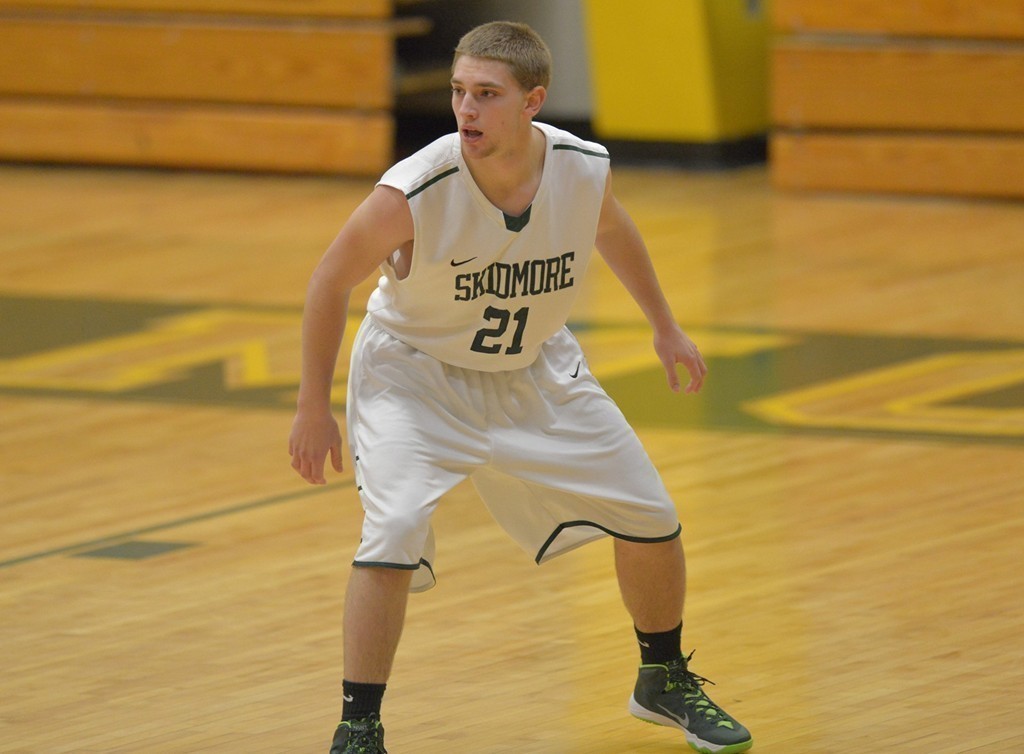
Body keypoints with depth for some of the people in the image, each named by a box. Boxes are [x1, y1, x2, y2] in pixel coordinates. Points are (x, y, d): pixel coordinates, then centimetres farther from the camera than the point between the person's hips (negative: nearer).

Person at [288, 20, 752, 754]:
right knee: (393, 536, -26)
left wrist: (665, 326, 16)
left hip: (535, 371, 4)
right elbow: (332, 282, -15)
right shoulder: (414, 193, -32)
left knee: (652, 521, 8)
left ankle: (664, 680, 35)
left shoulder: (585, 170, -21)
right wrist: (314, 407, -10)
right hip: (415, 372, -4)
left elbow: (612, 230, 6)